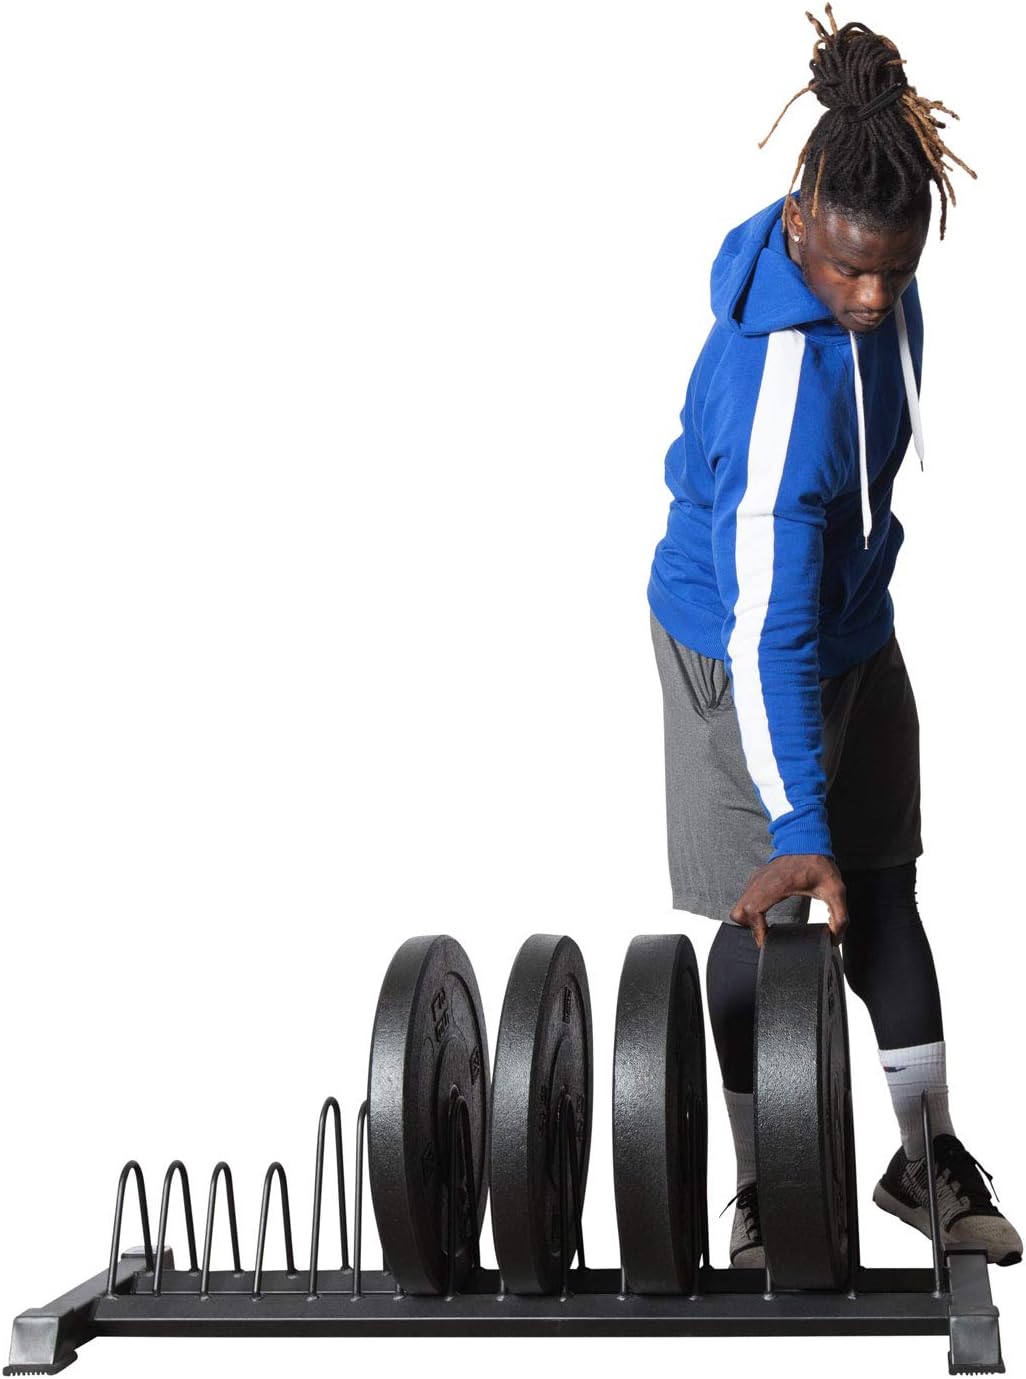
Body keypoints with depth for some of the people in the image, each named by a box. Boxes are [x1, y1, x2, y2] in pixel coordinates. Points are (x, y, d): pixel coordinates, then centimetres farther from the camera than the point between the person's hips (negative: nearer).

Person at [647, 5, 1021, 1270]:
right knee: (772, 913, 1)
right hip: (742, 641, -8)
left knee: (882, 884, 13)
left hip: (854, 614, 8)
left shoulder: (869, 279, -14)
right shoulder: (778, 381, -37)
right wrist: (794, 828, -36)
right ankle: (766, 1191, 17)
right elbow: (767, 630, -36)